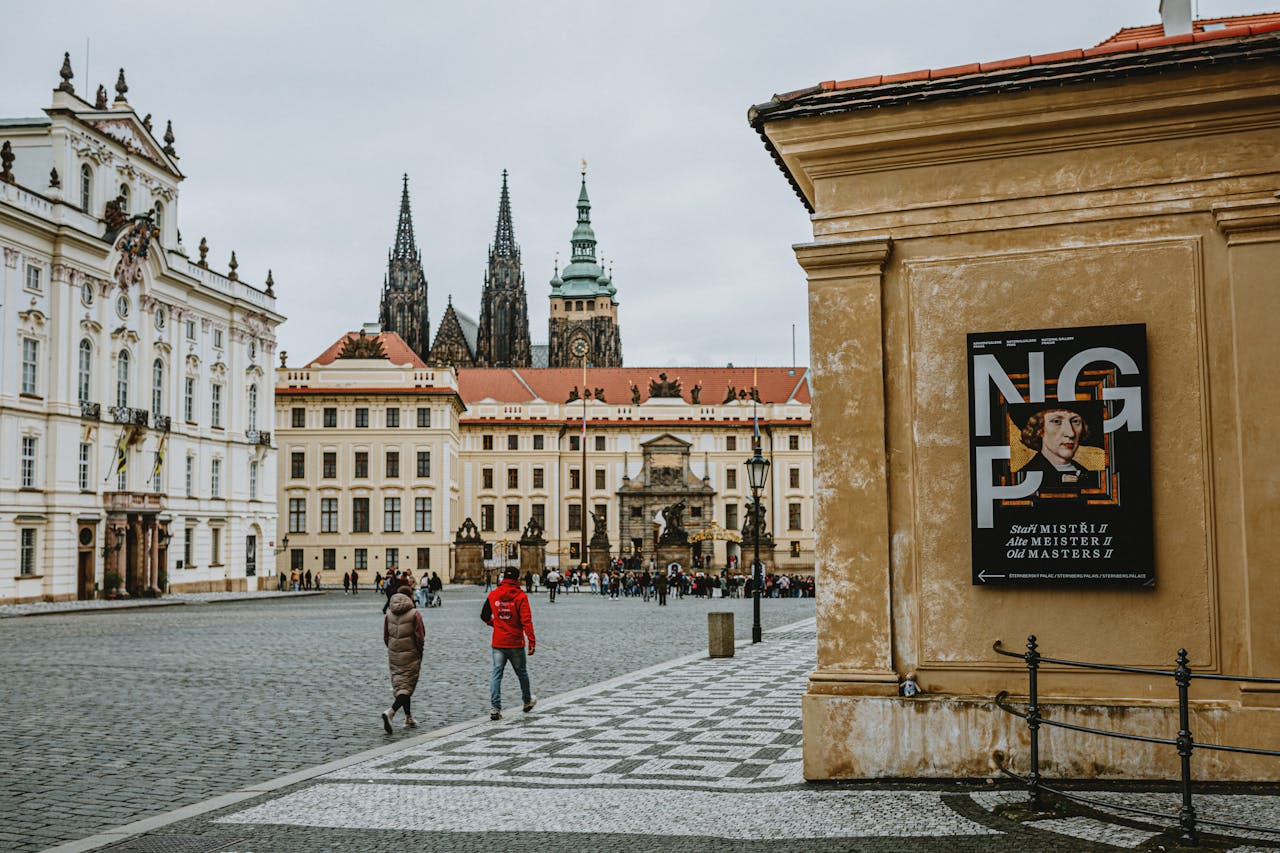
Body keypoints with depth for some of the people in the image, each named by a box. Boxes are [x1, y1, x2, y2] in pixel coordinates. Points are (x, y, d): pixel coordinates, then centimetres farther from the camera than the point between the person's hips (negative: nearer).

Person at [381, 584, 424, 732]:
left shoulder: (389, 615, 4)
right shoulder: (414, 614, -10)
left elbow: (385, 638, 6)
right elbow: (420, 638, -12)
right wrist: (420, 655, 1)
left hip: (394, 657, 5)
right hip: (410, 656, -5)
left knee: (399, 685, 15)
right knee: (407, 687, -1)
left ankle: (409, 719, 22)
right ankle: (390, 712, -23)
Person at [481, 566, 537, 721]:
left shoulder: (493, 595, 0)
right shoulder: (520, 596, -11)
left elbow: (484, 616, 11)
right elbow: (526, 620, -16)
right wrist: (532, 641, -16)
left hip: (498, 643, 2)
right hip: (515, 643, -2)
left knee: (496, 673, 4)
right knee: (521, 672, 16)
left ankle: (494, 708, -7)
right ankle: (527, 702, 34)